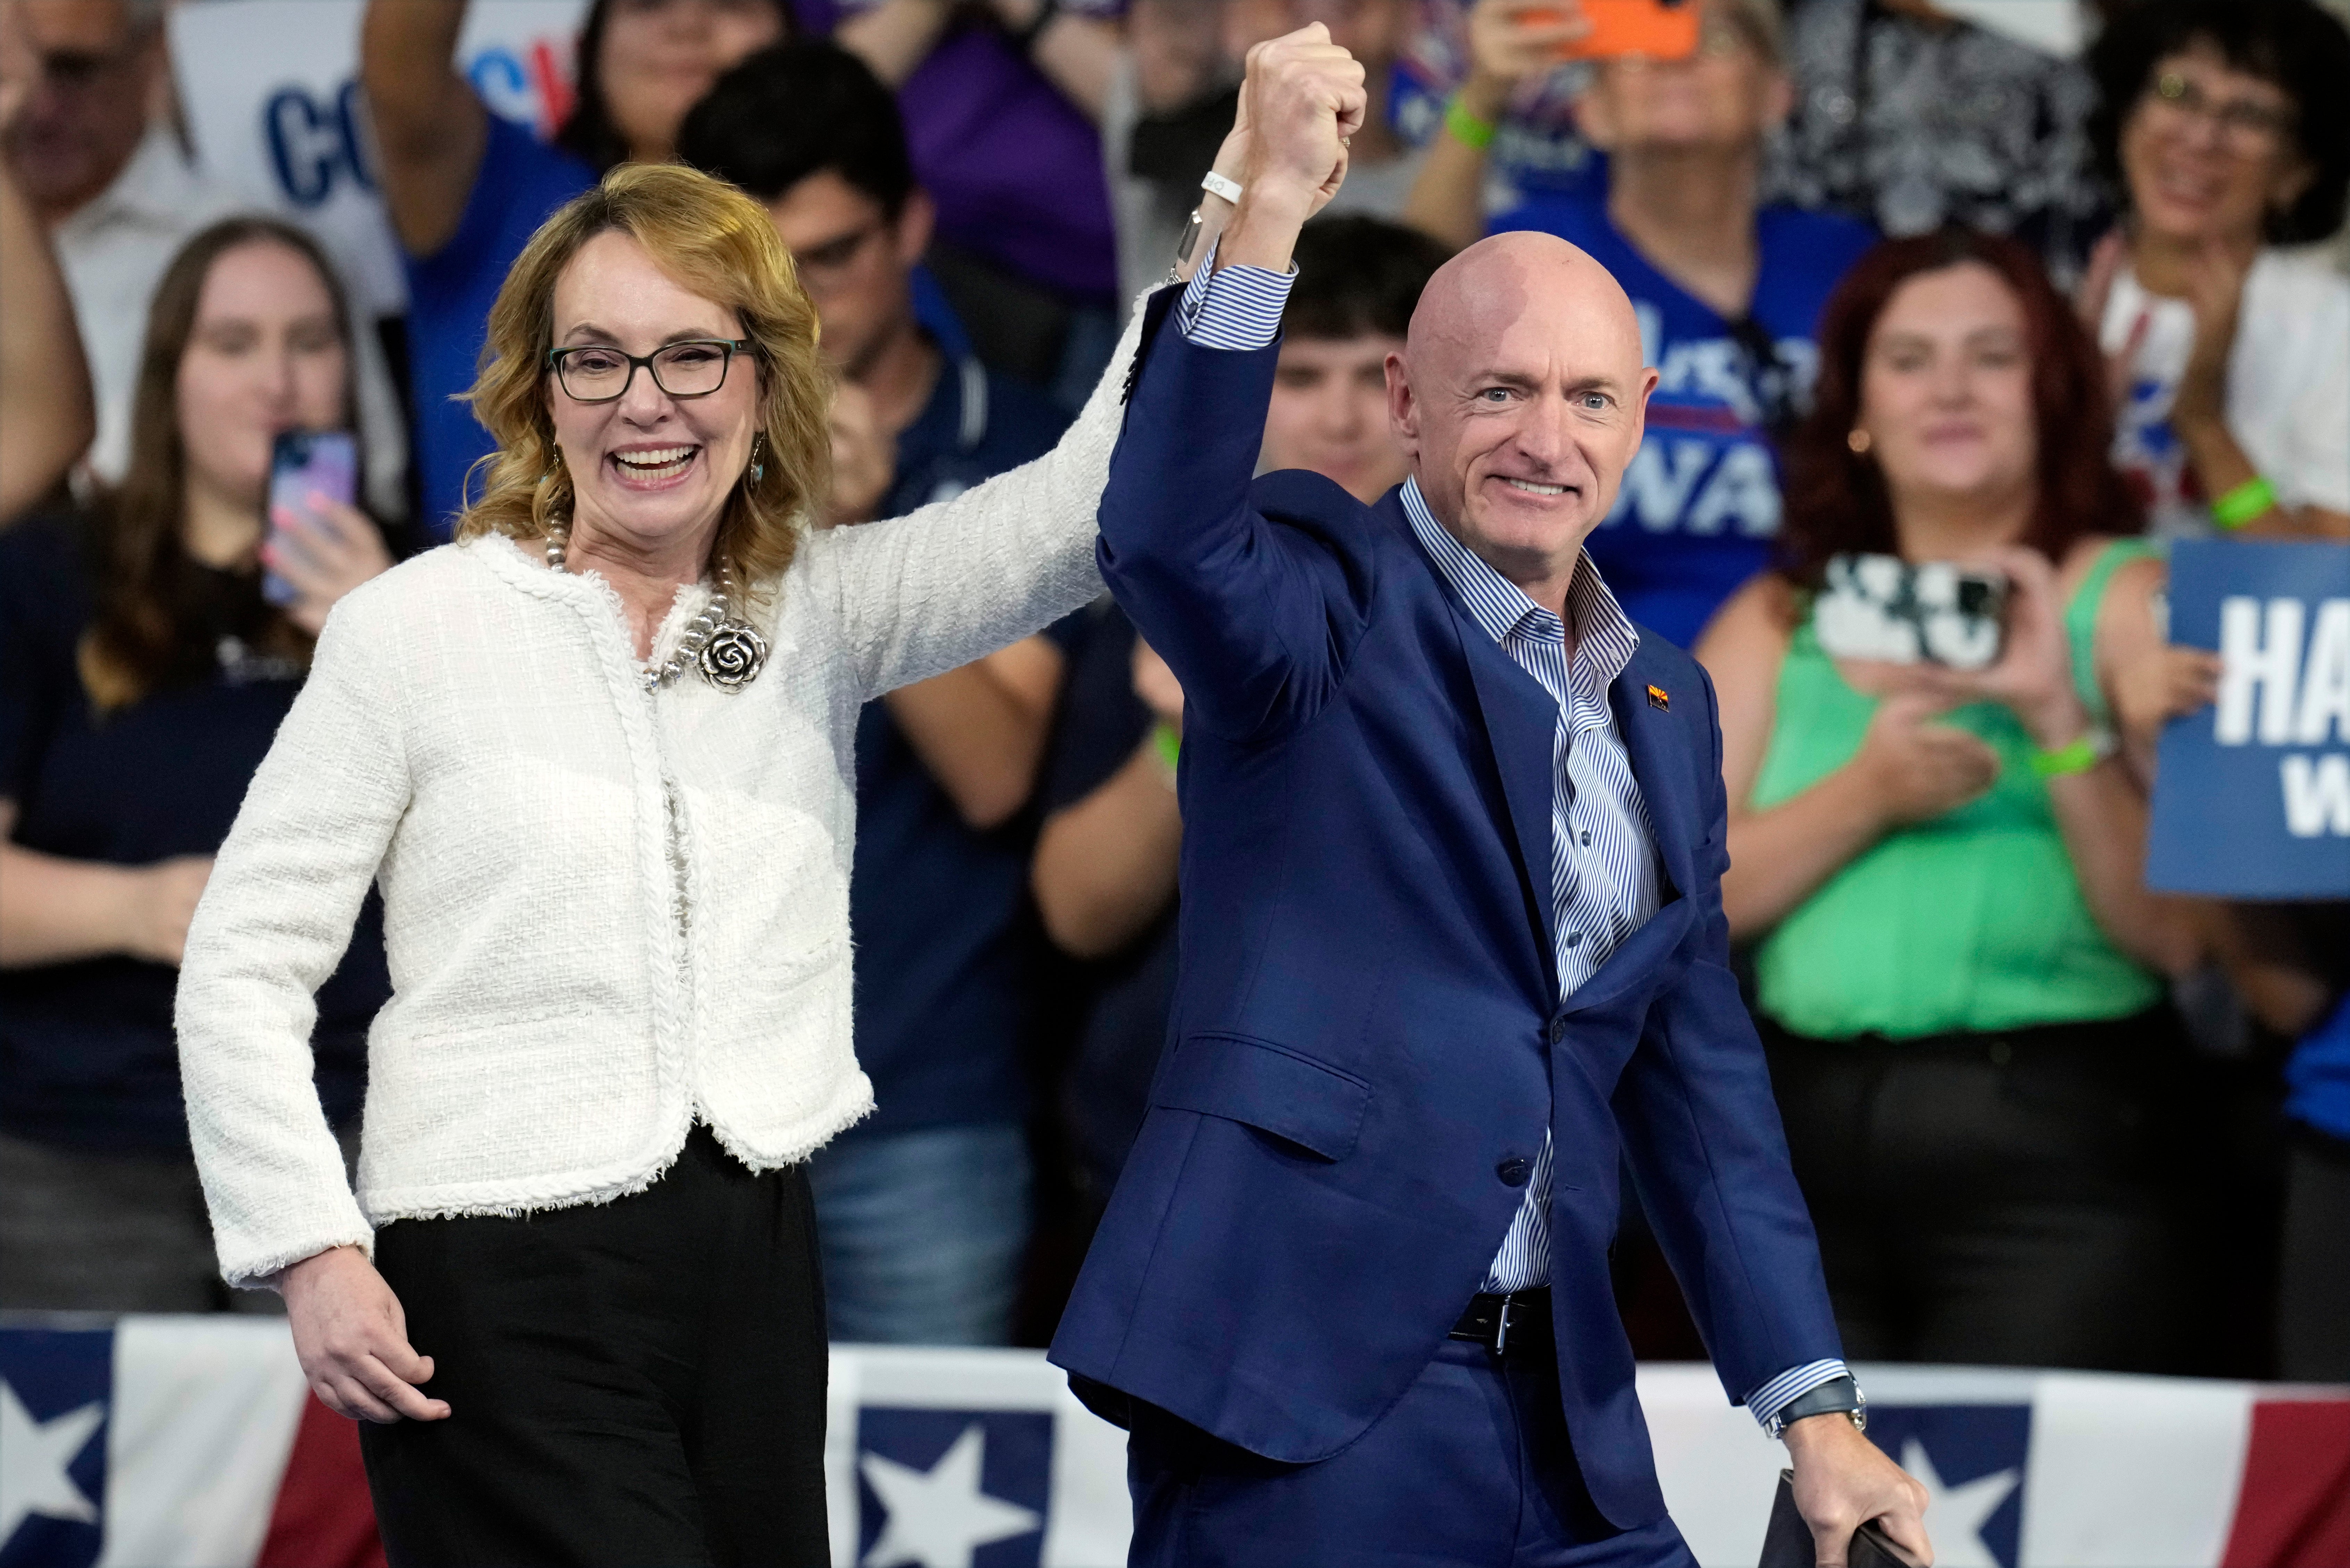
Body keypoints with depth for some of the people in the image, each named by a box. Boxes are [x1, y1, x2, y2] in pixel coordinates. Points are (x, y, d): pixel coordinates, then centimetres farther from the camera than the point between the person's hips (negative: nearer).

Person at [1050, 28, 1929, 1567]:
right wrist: (1270, 208, -33)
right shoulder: (1333, 601, -3)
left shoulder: (1667, 708, 17)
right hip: (1306, 1384, -6)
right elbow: (1167, 538, -27)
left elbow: (1702, 1076, 20)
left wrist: (1816, 1411, 15)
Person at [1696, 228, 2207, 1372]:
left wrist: (2060, 720, -14)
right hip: (1802, 1139, 3)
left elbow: (2182, 930, -5)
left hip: (2049, 1155, -3)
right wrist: (1865, 795, -10)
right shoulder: (1778, 622, 15)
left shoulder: (2129, 600, 6)